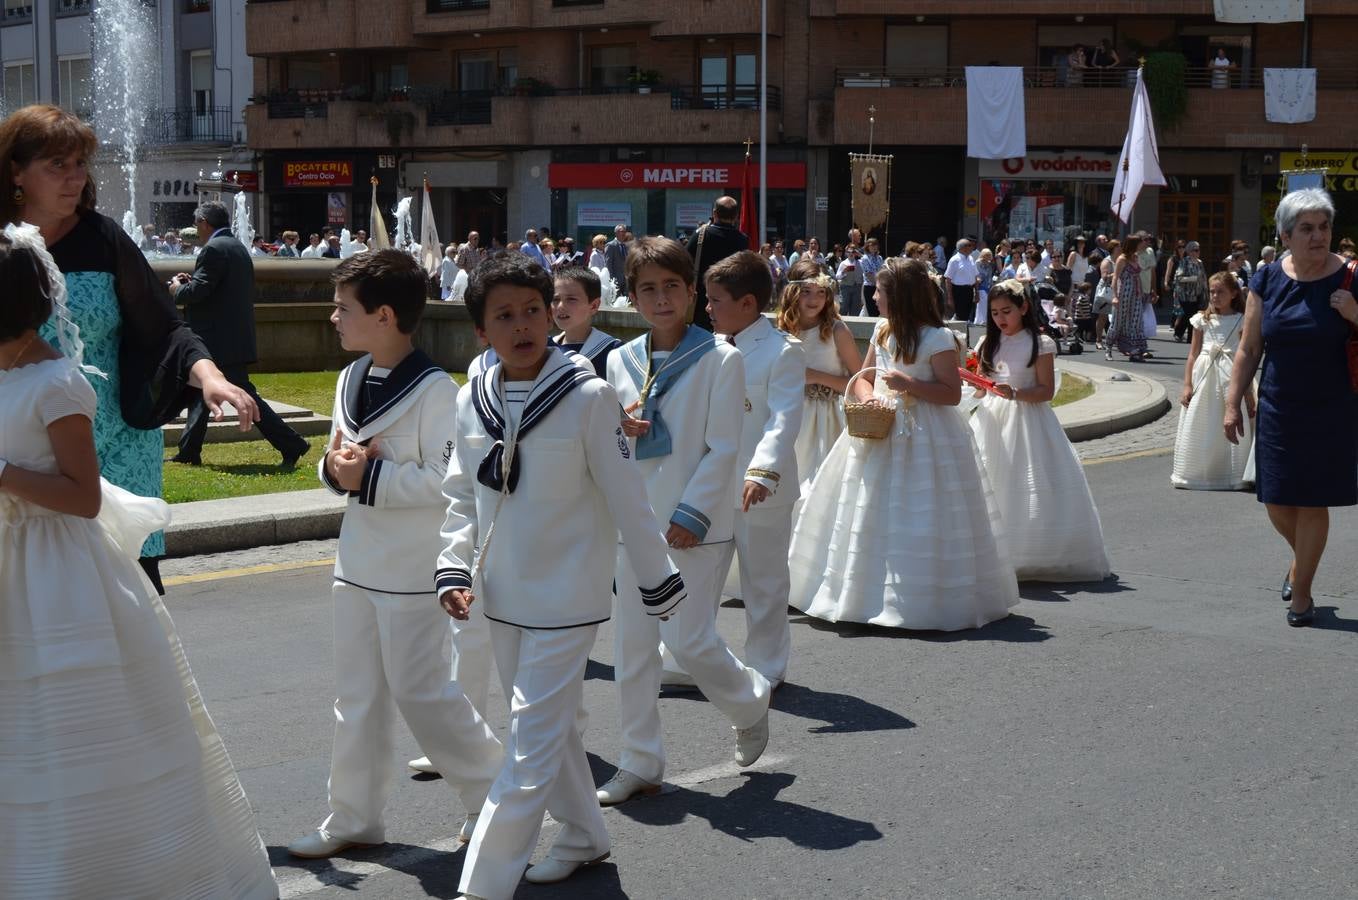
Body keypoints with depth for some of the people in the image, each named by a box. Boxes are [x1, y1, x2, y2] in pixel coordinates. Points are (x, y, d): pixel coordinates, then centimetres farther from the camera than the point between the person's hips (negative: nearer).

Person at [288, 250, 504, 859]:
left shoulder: (434, 389, -17)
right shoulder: (349, 380, 8)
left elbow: (446, 480, -22)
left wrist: (370, 477, -21)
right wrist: (335, 465, -7)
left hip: (412, 569, -8)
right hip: (357, 562, 8)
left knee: (419, 689, -1)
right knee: (357, 695, 14)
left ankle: (491, 796, 18)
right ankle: (353, 819, 25)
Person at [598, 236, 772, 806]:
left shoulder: (720, 359, -7)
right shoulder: (620, 360, 8)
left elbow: (723, 449, -9)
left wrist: (692, 515, -15)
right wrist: (619, 431, -7)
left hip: (694, 523, -5)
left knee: (689, 640, -8)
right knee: (631, 644, 6)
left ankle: (751, 703, 23)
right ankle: (639, 764, 16)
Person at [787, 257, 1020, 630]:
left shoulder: (937, 339, -12)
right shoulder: (882, 333, 10)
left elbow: (952, 393, -13)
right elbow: (863, 377, 18)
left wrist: (909, 384, -21)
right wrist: (867, 397, -4)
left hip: (925, 439, -7)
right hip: (880, 432, 7)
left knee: (919, 522, -5)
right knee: (874, 514, 10)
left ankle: (924, 598, 5)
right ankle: (872, 592, 19)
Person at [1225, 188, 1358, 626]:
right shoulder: (1268, 281, 0)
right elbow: (1249, 350, 4)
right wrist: (1232, 404, 1)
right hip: (1279, 410, 2)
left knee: (1313, 502, 2)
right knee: (1277, 503, 8)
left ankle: (1301, 591, 18)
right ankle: (1301, 557, 40)